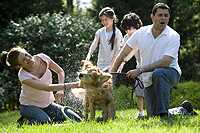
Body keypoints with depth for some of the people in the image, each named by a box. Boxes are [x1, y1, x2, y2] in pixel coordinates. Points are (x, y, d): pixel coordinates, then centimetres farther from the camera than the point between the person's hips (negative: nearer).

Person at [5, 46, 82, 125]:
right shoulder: (23, 75, -27)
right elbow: (48, 87, -35)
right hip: (29, 106, -5)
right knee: (45, 121, -35)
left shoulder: (42, 58, -12)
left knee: (77, 120, -10)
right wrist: (67, 85, -42)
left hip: (48, 104, 5)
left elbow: (60, 71, 4)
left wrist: (60, 89, -13)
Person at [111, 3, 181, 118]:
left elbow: (166, 62, -25)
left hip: (170, 72, -5)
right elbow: (123, 53, 9)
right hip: (149, 81, 5)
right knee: (152, 116, -5)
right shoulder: (141, 33, 0)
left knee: (158, 74, -40)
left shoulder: (173, 36, -13)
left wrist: (140, 70, -27)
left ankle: (164, 115, -35)